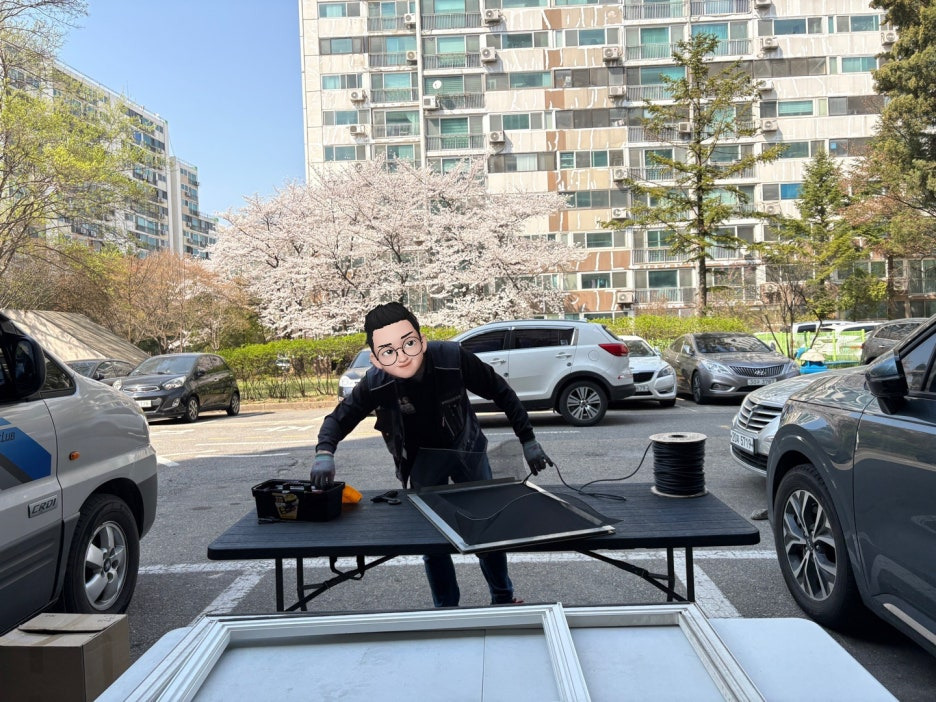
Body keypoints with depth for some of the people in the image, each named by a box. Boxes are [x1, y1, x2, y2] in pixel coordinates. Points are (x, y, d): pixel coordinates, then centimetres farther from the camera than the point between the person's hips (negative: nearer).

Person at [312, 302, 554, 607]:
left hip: (467, 449, 0)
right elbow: (340, 417, -10)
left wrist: (528, 441, -12)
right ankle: (447, 608, 28)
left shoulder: (452, 357, -31)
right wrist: (324, 452, -31)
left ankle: (503, 599, 35)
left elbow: (500, 392, -17)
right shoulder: (375, 383, -26)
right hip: (422, 459, 1)